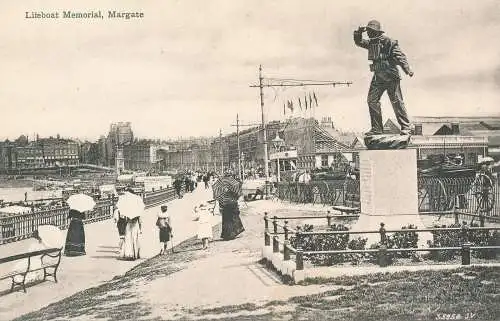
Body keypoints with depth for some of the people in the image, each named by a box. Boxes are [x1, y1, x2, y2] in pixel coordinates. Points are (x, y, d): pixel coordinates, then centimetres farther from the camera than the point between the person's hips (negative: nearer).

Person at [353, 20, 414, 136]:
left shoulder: (389, 42, -11)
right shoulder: (370, 43, 12)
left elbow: (400, 56, -16)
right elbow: (358, 42, 25)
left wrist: (407, 70, -26)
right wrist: (358, 33, 3)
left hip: (391, 76, -7)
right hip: (378, 76, 8)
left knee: (396, 101, -7)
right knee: (372, 100, 4)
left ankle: (406, 127, -2)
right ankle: (377, 128, 12)